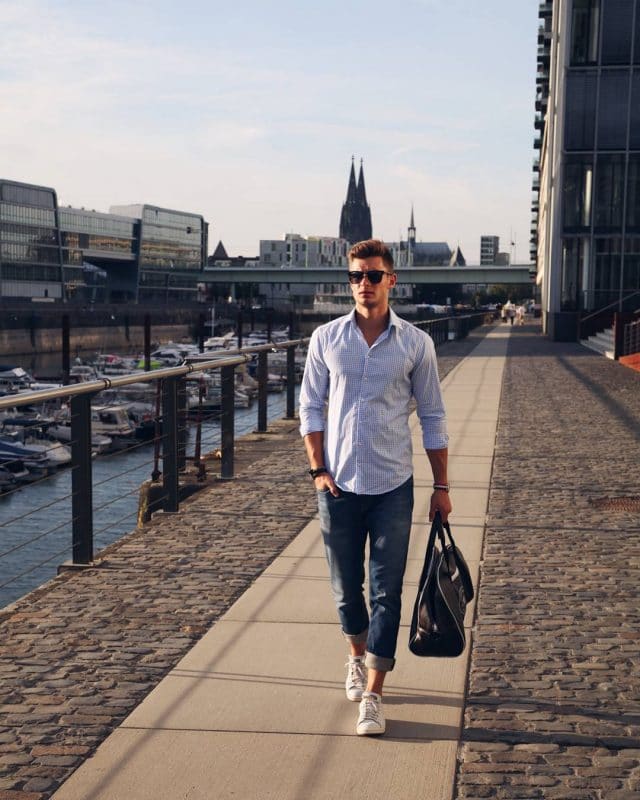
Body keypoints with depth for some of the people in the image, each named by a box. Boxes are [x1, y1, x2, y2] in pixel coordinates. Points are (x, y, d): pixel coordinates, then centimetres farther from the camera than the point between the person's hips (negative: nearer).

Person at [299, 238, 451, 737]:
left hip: (393, 488, -2)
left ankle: (373, 693, 6)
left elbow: (432, 418, 3)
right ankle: (358, 658, 39)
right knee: (346, 586, 13)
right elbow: (311, 407, 7)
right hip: (339, 485, 2)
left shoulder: (415, 343, -2)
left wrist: (442, 486, 2)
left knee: (386, 592, -1)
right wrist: (318, 468, -4)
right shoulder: (326, 339, 2)